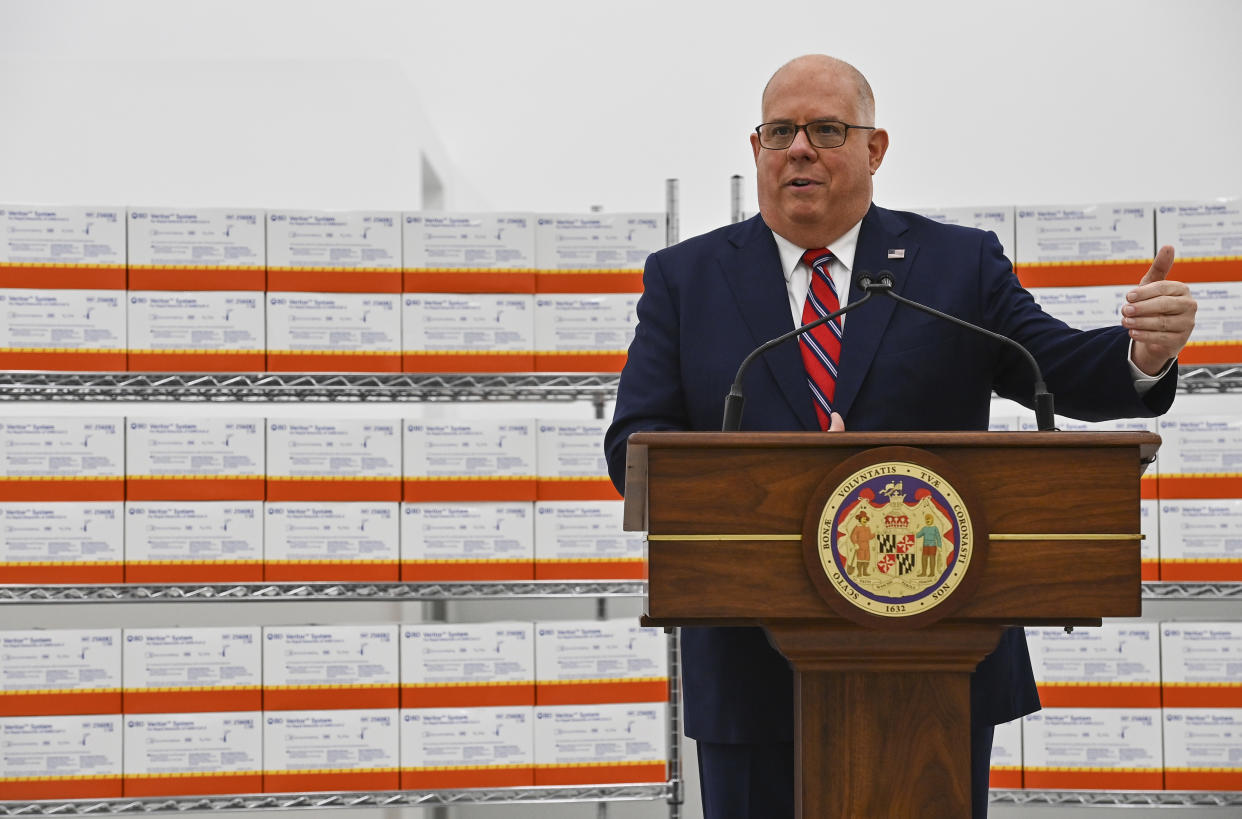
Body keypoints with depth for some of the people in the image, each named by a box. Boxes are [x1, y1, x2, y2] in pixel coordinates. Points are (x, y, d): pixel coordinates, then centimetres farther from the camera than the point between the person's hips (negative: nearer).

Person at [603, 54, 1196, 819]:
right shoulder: (685, 278, 7)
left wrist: (1145, 353, -25)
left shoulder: (960, 264, 7)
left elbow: (1067, 373, -1)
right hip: (756, 669, 0)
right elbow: (635, 448, -1)